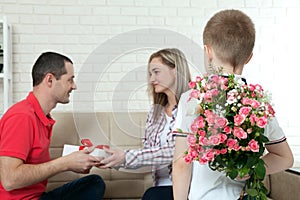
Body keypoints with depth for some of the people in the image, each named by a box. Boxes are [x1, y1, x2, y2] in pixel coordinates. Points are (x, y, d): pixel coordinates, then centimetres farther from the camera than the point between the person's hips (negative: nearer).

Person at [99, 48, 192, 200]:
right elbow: (146, 154, 13)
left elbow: (177, 151, -16)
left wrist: (126, 157, -19)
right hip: (162, 186, 5)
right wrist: (114, 159, -3)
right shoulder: (155, 112, 15)